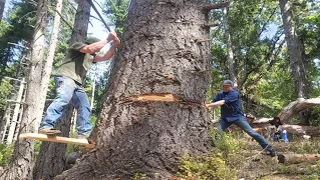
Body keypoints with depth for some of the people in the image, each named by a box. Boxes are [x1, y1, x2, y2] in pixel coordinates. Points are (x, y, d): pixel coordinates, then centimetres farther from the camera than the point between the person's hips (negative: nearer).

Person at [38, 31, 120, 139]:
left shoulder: (91, 56, 31)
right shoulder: (78, 45, 8)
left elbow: (105, 57, 19)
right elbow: (90, 48, -13)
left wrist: (114, 45, 6)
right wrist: (108, 39, -9)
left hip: (77, 83, 10)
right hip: (65, 77, -9)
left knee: (84, 107, 1)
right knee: (63, 98, -33)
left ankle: (84, 133, -1)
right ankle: (45, 126, -42)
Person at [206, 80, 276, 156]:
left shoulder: (234, 93, -18)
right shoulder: (220, 94, 3)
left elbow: (222, 102, -30)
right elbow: (213, 103, -6)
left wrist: (208, 105, -36)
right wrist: (208, 107, -30)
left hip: (237, 116, -4)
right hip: (225, 118, 5)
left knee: (252, 132, -7)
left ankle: (268, 148, 4)